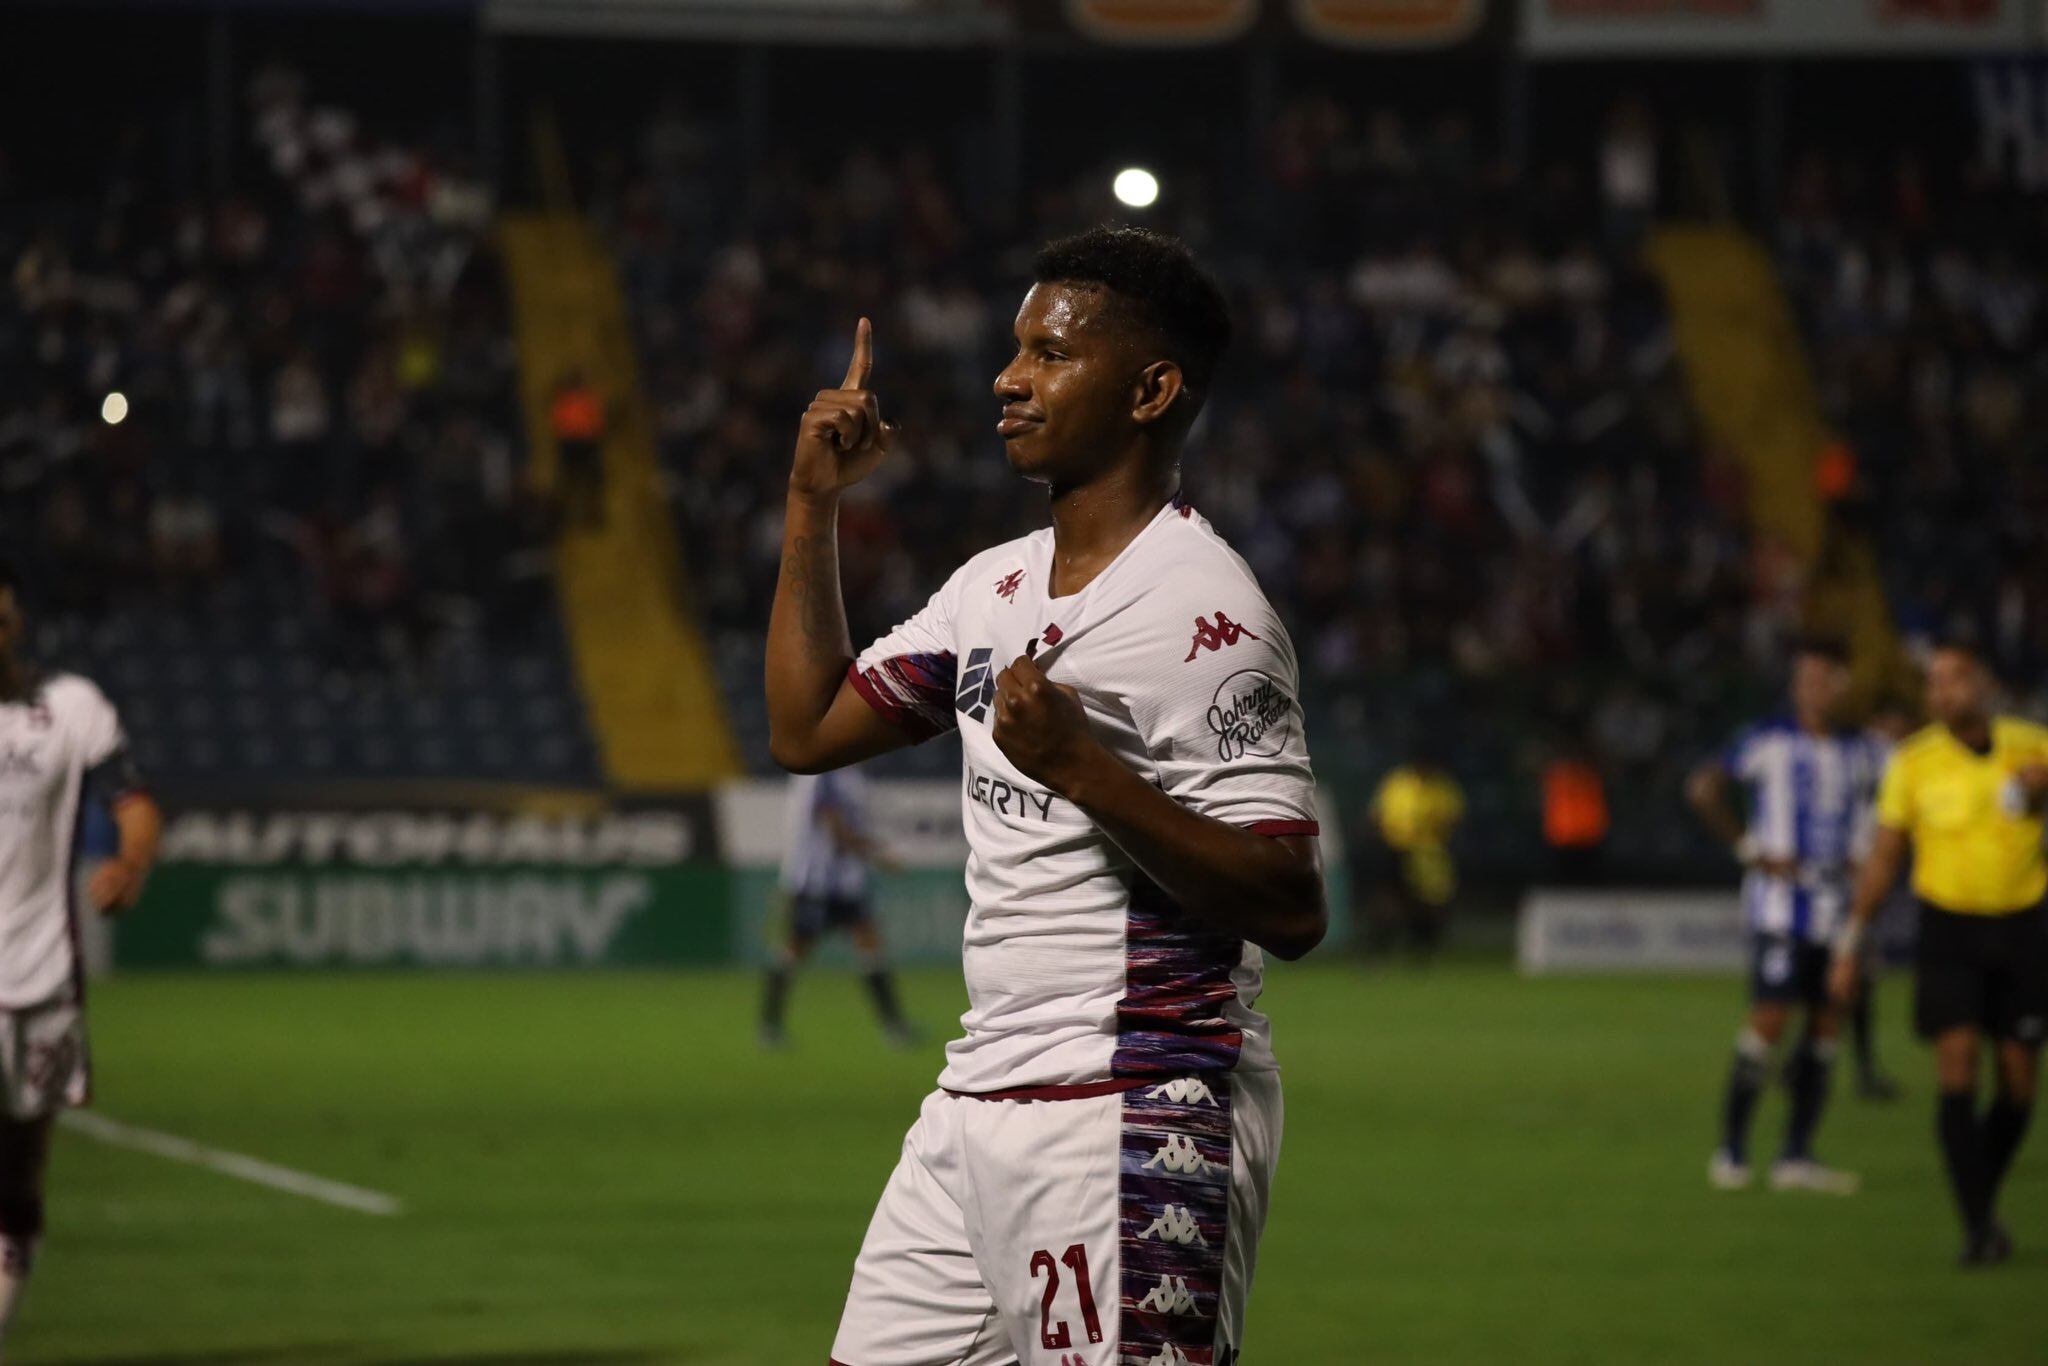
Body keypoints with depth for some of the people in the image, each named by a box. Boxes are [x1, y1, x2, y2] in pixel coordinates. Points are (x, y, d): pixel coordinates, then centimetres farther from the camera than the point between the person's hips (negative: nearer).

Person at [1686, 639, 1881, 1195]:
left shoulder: (1859, 750, 11)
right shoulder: (1770, 740, -7)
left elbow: (1869, 810, 28)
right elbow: (1703, 789, -8)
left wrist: (1861, 855, 9)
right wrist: (1751, 851, -10)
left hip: (1837, 904, 6)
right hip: (1781, 903, -6)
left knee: (1826, 1023, 4)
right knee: (1771, 1018, -12)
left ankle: (1796, 1155, 10)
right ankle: (1731, 1146, -2)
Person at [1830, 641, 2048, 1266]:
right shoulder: (1913, 762, -4)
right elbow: (1884, 856, 3)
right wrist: (1851, 942, 0)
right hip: (1948, 928, -1)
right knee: (1957, 1067, -15)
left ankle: (1985, 1200, 26)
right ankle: (1978, 1225, -13)